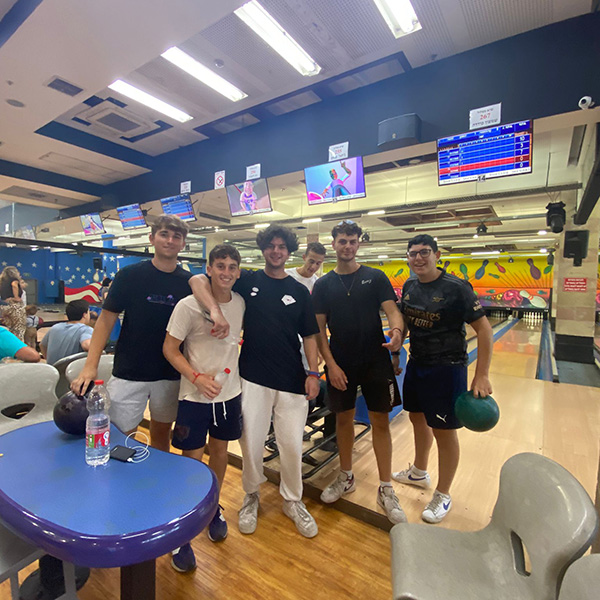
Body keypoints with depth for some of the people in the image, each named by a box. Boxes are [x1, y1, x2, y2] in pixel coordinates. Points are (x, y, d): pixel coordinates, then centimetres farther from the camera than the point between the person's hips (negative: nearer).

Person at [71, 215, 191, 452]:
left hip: (170, 376, 2)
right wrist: (90, 366, -12)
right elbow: (106, 320, -4)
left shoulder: (189, 282, -1)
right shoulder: (130, 275, -5)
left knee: (161, 435, 17)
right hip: (128, 373, -1)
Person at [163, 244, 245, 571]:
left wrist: (230, 376, 10)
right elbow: (170, 350, -10)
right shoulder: (188, 306, -15)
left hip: (230, 394, 4)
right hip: (195, 396, -4)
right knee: (191, 458, 5)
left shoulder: (241, 303, -2)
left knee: (220, 449, 18)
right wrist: (197, 378, -21)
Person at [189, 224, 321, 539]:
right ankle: (251, 496, 38)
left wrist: (313, 373, -3)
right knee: (251, 442, 10)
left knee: (292, 444, 9)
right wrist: (216, 310, -25)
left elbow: (309, 335, 8)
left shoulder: (299, 291, 7)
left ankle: (293, 501, 34)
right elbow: (198, 280, -7)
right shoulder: (248, 281, 1)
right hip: (253, 378, -1)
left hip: (292, 381, 1)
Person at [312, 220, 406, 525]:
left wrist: (397, 330, -31)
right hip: (340, 363, 1)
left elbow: (392, 310, -8)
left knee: (380, 421, 5)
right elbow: (318, 329, 0)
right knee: (344, 418, 12)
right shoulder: (323, 285, 2)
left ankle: (385, 489, 22)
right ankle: (346, 477, 34)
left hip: (375, 361, -1)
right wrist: (331, 364, -9)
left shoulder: (375, 277, 0)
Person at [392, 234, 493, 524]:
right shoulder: (409, 286, 1)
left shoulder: (456, 288, -18)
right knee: (418, 419, 21)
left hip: (446, 370, -6)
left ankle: (443, 496, 28)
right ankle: (419, 472, 46)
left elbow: (483, 329, -16)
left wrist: (482, 376, -19)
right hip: (416, 365, 7)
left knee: (444, 432, 6)